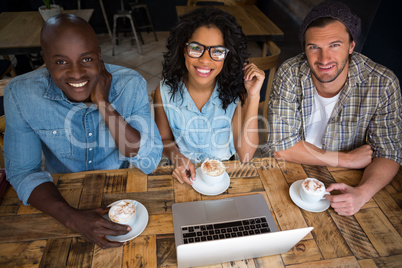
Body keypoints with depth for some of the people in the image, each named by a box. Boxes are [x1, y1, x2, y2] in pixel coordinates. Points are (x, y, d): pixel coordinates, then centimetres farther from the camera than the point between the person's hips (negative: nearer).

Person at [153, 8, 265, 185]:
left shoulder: (236, 91, -13)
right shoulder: (165, 92, -12)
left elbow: (245, 155, -15)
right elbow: (165, 139, 3)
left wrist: (254, 97, -21)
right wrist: (177, 157, -19)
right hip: (183, 175, 1)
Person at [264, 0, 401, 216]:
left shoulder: (382, 84, -15)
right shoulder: (290, 75, -18)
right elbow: (281, 146, -20)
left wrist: (362, 193, -30)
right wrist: (347, 159, -18)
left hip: (344, 183, 3)